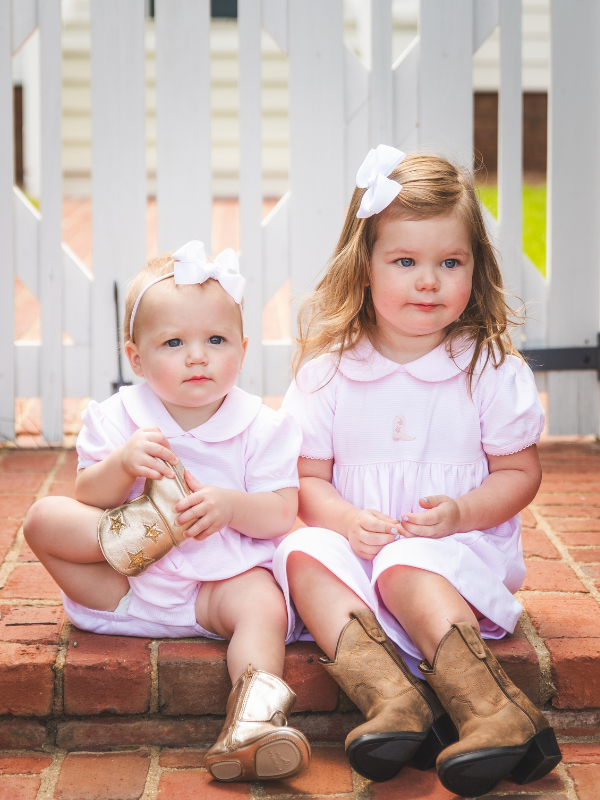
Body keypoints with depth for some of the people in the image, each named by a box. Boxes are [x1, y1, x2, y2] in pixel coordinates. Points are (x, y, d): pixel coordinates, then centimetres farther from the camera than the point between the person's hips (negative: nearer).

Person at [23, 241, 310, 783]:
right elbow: (87, 497, -4)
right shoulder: (118, 418, 2)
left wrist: (230, 505, -26)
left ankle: (255, 714, -47)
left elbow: (281, 513, -6)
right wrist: (121, 465, -24)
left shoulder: (260, 427, 0)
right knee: (44, 518, -15)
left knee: (264, 606, -33)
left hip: (220, 580, -1)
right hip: (124, 590, 1)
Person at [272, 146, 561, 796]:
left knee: (408, 569, -34)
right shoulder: (330, 370, 3)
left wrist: (461, 512, -18)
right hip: (357, 541, 3)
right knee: (302, 553, -26)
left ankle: (494, 712, -43)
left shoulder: (491, 368, -1)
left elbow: (519, 472, 1)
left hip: (461, 547, -3)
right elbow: (306, 478, 5)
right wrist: (344, 519, -17)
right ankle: (391, 698, -45)